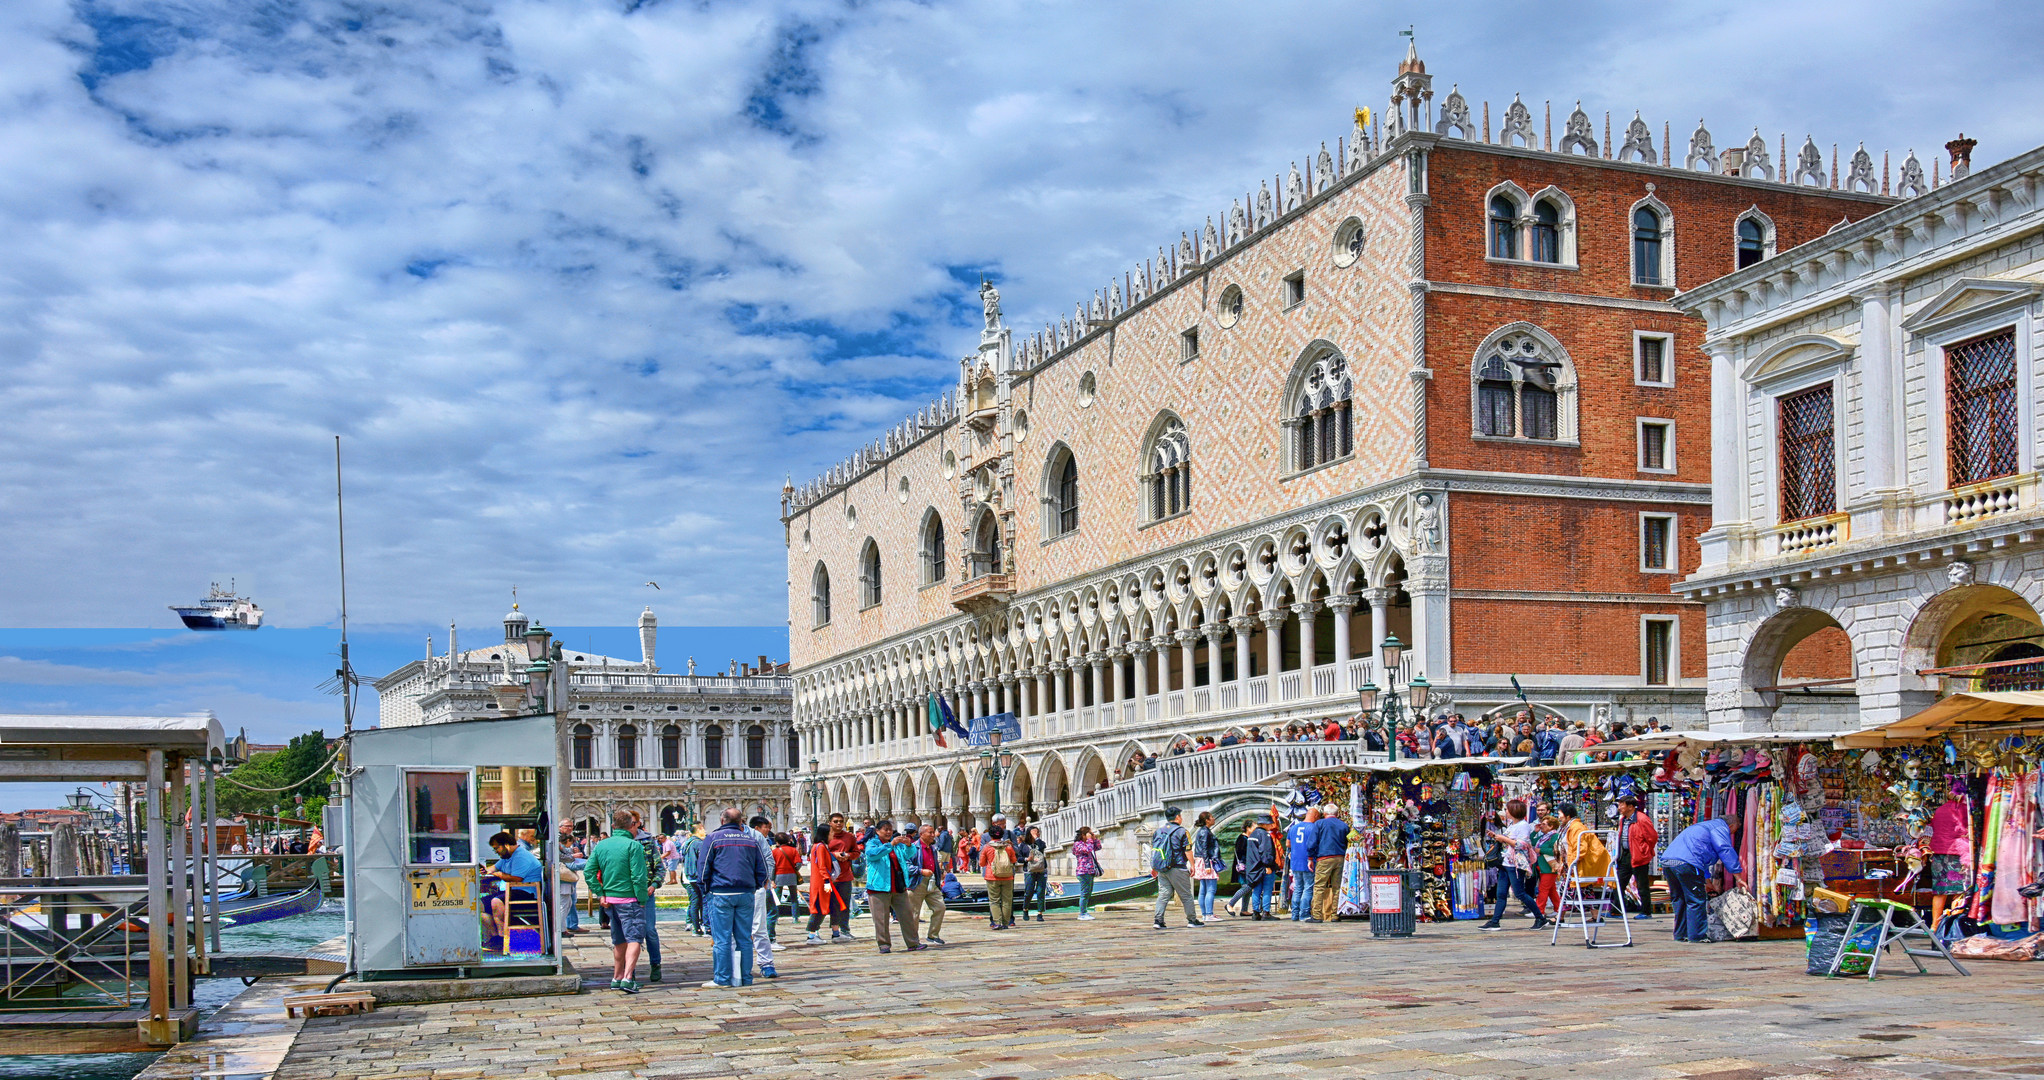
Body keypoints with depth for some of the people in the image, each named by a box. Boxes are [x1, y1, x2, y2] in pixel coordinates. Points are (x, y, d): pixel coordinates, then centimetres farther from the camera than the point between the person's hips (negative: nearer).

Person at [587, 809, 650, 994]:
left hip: (611, 899, 6)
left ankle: (617, 977, 26)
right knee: (634, 938, -5)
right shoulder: (633, 845, -12)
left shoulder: (601, 845, 7)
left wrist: (600, 894, 3)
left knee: (619, 940, 19)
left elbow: (590, 872, 2)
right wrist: (642, 900, -10)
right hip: (630, 899, -6)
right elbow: (639, 876, -17)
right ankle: (627, 978, -18)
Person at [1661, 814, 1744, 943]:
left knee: (1680, 899, 18)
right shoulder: (1721, 828, 7)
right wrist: (1738, 878, -5)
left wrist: (1707, 881, 46)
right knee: (1696, 900, -1)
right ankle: (1696, 936, 0)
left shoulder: (1705, 826, 36)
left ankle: (1680, 935, 21)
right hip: (1686, 862, -9)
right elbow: (1726, 851, -5)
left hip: (1666, 859, 9)